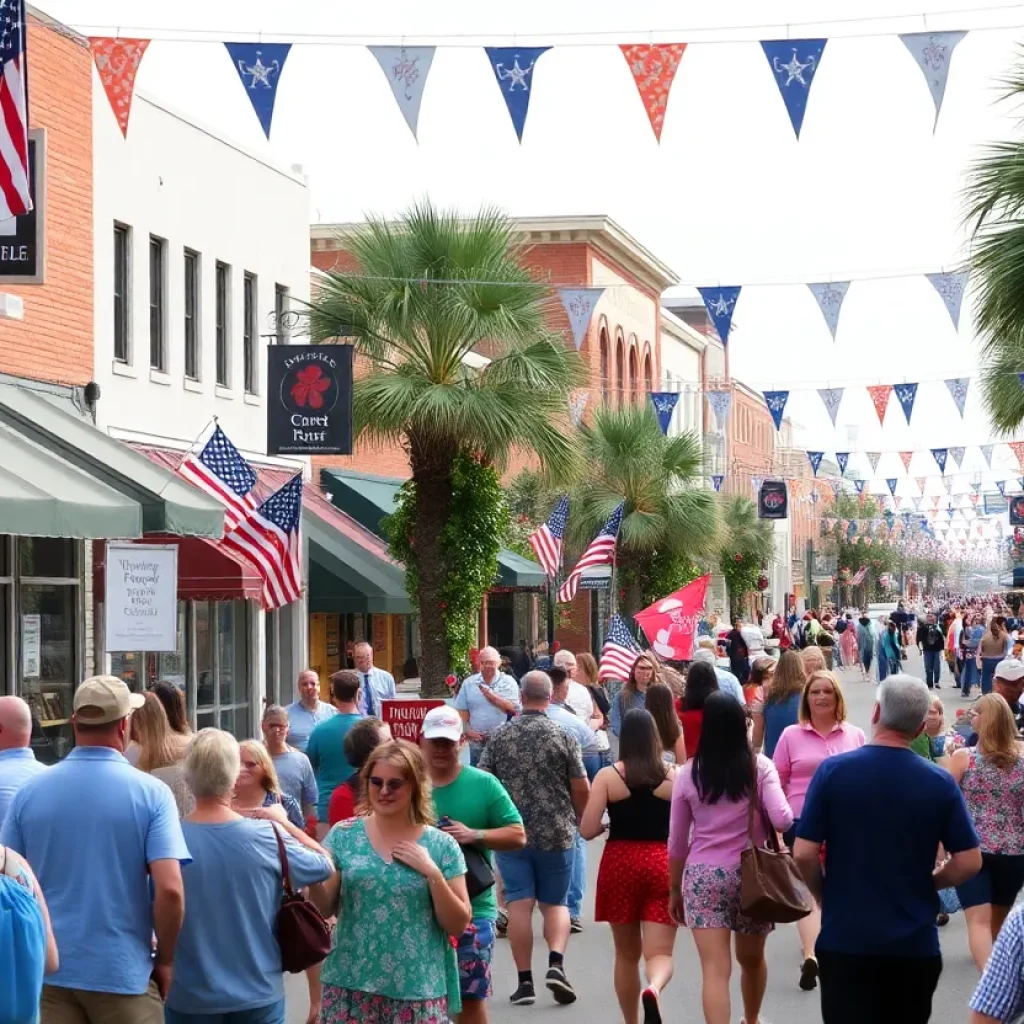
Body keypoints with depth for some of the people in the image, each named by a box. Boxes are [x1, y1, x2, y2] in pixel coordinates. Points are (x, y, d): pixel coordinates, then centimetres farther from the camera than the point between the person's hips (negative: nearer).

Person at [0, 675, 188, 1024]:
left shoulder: (29, 792, 0)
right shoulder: (150, 793, -9)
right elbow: (169, 890, -17)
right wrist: (164, 960, -2)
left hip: (48, 970, 2)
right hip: (123, 972, -2)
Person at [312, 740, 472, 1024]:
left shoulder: (441, 846, 0)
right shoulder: (344, 835, 2)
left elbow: (458, 925, 1)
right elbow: (324, 909, 5)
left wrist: (433, 873, -11)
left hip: (417, 990, -1)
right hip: (351, 984, 1)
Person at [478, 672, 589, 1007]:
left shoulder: (499, 736, -1)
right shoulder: (563, 737, -5)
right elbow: (581, 790, -2)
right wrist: (580, 821, 17)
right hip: (556, 834, -1)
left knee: (519, 903, 3)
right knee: (555, 903, 11)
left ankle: (525, 980, 2)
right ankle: (556, 962, -11)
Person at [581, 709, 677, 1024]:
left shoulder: (608, 776, -5)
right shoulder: (674, 775, -3)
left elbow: (587, 830, -8)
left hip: (620, 864, 1)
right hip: (662, 864, -1)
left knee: (627, 954, 17)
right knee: (660, 953, -2)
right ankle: (653, 989, -34)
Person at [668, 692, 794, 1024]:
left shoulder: (689, 773, 0)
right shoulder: (759, 766, -4)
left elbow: (677, 841, 4)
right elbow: (782, 820, -15)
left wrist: (675, 889, 14)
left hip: (703, 876, -1)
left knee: (715, 970, -6)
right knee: (751, 958, 24)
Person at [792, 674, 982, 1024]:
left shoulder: (833, 771, -9)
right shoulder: (941, 783, -5)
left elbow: (804, 854, -10)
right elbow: (969, 862, -5)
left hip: (845, 938, -2)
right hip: (915, 943, 2)